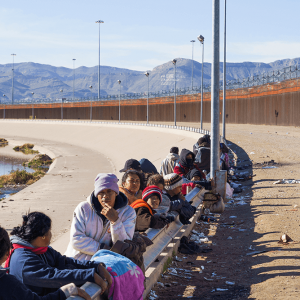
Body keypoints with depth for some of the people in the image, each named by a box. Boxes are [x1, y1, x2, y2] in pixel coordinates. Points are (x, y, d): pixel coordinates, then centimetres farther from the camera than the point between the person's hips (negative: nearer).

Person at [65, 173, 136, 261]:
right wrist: (106, 250, -11)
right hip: (78, 260, 0)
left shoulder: (128, 212, -1)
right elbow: (76, 240, -8)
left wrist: (115, 220, -22)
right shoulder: (83, 208, -3)